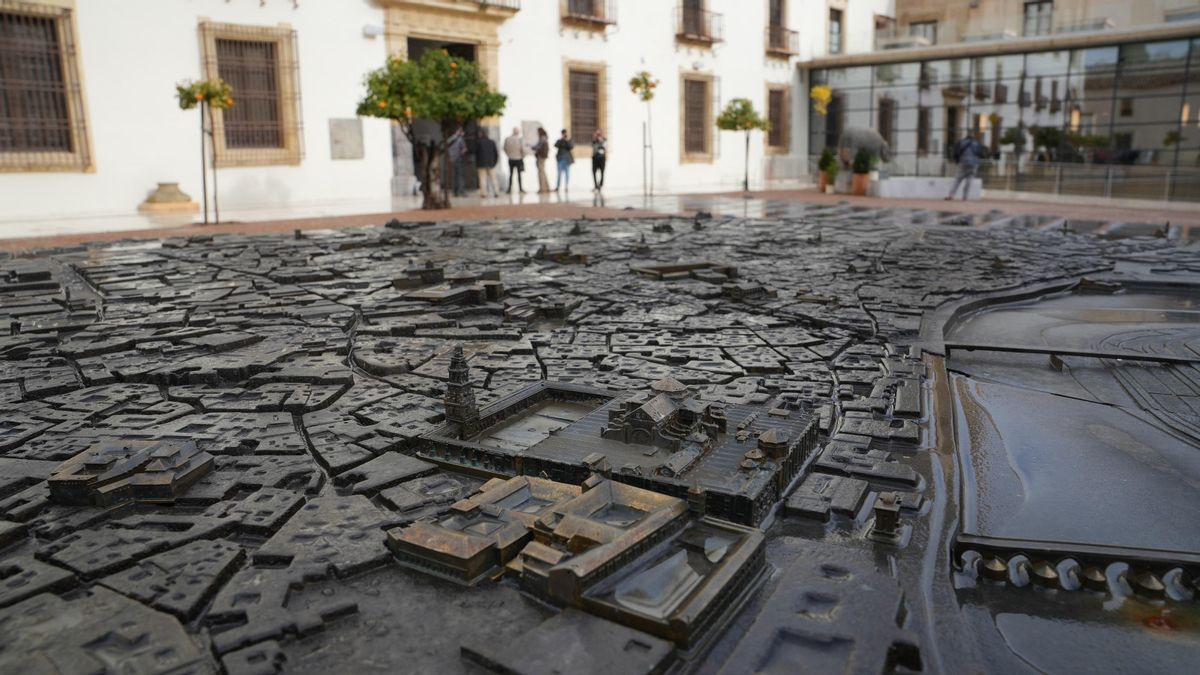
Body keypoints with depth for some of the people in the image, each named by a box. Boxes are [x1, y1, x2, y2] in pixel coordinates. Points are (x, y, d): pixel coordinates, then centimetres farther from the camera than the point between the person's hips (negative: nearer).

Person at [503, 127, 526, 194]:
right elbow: (523, 149, -14)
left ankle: (509, 189, 9)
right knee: (519, 174, 6)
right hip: (518, 159, -3)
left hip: (510, 159, 3)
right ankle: (520, 188, 8)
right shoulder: (519, 139, -15)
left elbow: (505, 149, 3)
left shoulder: (507, 139, -4)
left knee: (511, 174, 12)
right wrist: (522, 156, 4)